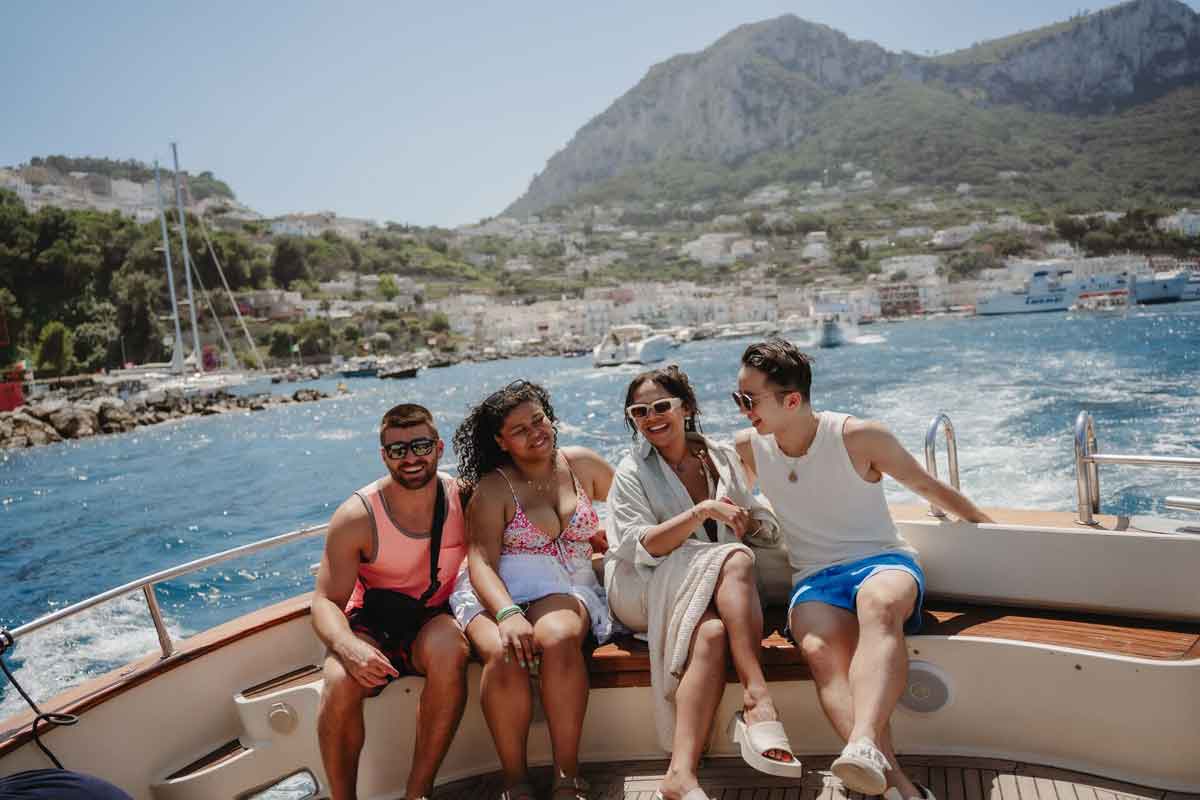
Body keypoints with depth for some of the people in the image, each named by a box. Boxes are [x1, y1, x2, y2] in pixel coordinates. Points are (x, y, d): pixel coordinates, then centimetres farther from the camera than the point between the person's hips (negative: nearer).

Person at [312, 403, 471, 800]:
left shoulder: (464, 498, -7)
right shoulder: (356, 517, -12)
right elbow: (326, 601, -10)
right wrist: (349, 647, -31)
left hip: (435, 621, 1)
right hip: (372, 624, 0)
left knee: (449, 651, -34)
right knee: (340, 683, -31)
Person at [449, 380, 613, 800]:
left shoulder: (582, 464, 11)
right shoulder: (492, 488, 1)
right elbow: (481, 560, -12)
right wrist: (508, 614, -29)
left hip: (567, 589, 1)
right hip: (499, 592, -1)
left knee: (558, 638, -34)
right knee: (504, 654, -34)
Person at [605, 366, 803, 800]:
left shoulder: (722, 457, 15)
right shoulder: (631, 472, 4)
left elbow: (770, 529, 15)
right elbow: (641, 548, -11)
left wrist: (746, 522, -10)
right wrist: (704, 511, -22)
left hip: (713, 597, 3)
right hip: (647, 591, -3)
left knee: (713, 633, -34)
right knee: (737, 560, -32)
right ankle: (758, 702, -36)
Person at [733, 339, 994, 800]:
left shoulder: (858, 437, -5)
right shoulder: (747, 448, 5)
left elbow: (926, 486, 9)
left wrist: (985, 524, 19)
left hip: (883, 561, -2)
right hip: (815, 579, 2)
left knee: (879, 603, -41)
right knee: (820, 650, -34)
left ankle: (864, 745, -59)